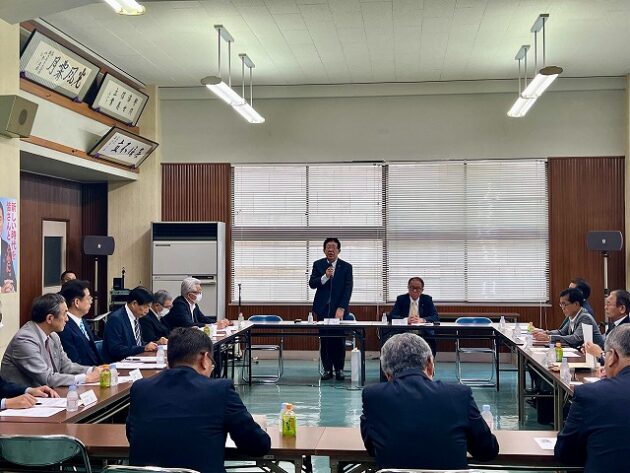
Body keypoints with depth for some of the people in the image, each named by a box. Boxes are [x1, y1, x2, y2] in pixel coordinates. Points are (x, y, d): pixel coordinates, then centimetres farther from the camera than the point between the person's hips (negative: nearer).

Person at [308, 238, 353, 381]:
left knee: (339, 340, -1)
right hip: (322, 309, 1)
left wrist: (341, 308, -14)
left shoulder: (346, 267, 2)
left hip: (338, 309, -1)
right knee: (324, 341, 3)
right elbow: (312, 284, -1)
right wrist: (325, 277, -19)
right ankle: (327, 369, 11)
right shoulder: (318, 265, 6)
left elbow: (348, 289, -4)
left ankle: (339, 369, 11)